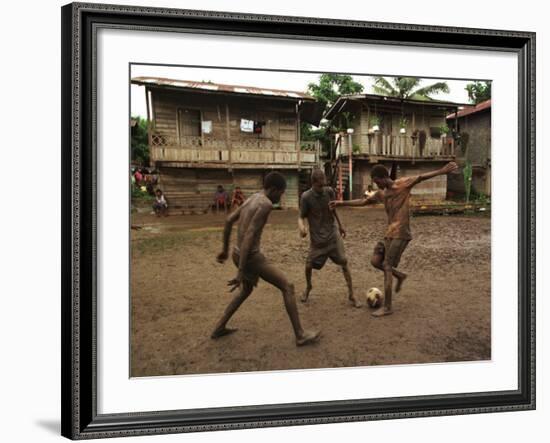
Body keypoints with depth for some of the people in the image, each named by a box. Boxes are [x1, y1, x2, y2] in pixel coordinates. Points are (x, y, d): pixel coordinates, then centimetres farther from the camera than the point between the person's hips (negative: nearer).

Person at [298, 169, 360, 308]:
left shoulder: (329, 191, -5)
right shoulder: (306, 197, -15)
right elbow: (301, 217, -9)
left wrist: (340, 226, 18)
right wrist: (301, 227, -31)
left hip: (333, 234, 2)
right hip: (317, 237, -2)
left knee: (344, 262, -6)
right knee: (309, 265, 0)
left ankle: (351, 294, 2)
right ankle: (308, 287, 32)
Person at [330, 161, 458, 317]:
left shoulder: (402, 184, -8)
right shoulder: (381, 193, 13)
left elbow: (421, 177, -20)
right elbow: (363, 201, 23)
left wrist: (442, 171, -33)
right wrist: (342, 203, 22)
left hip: (400, 234, -8)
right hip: (390, 233, 8)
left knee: (386, 266, -8)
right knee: (375, 261, 5)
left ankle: (387, 307, -1)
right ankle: (400, 275, 28)